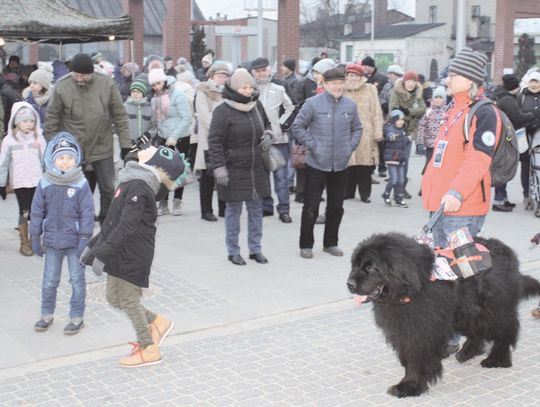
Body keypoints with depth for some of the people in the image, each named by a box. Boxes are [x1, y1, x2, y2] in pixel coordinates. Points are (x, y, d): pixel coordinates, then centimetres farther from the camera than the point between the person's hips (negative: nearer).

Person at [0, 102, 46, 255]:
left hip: (38, 182, 2)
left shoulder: (39, 137, 1)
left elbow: (45, 160, 5)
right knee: (24, 212, 4)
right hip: (19, 183, -1)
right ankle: (24, 243, 15)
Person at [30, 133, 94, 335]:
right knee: (49, 281, 13)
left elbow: (87, 214, -8)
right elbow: (37, 212, 3)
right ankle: (46, 315, 29)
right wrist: (35, 238, 4)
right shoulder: (45, 184, -4)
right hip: (52, 241, 2)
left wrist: (84, 239, -11)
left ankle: (77, 317, 20)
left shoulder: (81, 185, -10)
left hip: (74, 241, -2)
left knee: (77, 280, 8)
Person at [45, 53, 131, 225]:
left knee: (108, 190, 8)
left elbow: (120, 115, -1)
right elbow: (52, 120, -2)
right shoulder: (61, 87, -12)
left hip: (102, 148, 1)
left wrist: (125, 143, -1)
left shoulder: (107, 84, -9)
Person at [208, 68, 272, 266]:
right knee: (233, 211, 5)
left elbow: (266, 125, 25)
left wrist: (268, 135, 2)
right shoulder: (223, 111, -12)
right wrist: (219, 168, -17)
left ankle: (256, 249, 24)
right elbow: (215, 141, -12)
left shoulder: (257, 106, 7)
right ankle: (233, 251, 17)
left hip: (257, 170, 6)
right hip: (233, 171, -6)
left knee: (256, 209, 12)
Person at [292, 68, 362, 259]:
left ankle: (331, 243, 27)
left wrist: (350, 147, 4)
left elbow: (357, 128, 17)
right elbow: (297, 126, -4)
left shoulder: (350, 105, 3)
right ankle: (306, 245, 13)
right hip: (317, 164, -4)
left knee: (336, 206, 13)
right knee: (311, 206, 1)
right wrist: (312, 145, -9)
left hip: (340, 164, 4)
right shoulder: (313, 103, -9)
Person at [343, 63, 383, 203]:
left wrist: (378, 132, -1)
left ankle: (365, 193, 11)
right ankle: (348, 192, 14)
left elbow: (376, 112, 4)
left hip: (365, 133, -1)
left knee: (365, 164, 0)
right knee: (348, 164, 1)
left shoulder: (370, 89, 6)